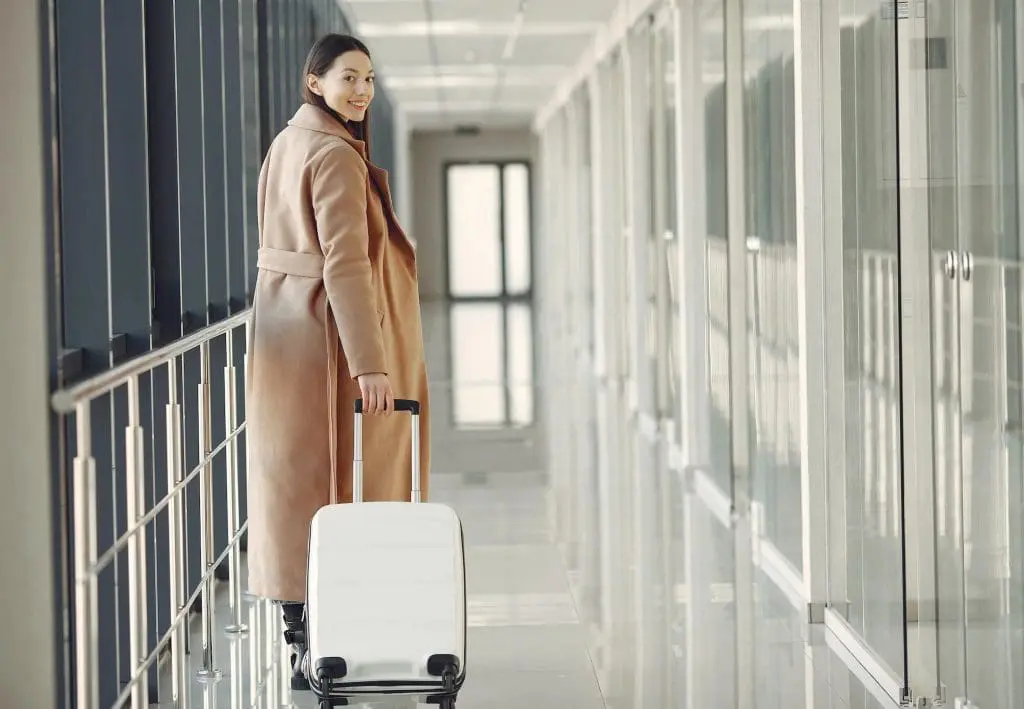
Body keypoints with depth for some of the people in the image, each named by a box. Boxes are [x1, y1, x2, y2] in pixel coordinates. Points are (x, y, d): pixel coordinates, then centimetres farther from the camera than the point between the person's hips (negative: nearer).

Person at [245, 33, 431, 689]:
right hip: (327, 338, -9)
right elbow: (345, 265, -23)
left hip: (286, 331, 9)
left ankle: (303, 634, 17)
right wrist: (369, 362, -26)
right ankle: (317, 651, -2)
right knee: (331, 484, -5)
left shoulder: (288, 145, 15)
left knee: (297, 477, 11)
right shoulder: (336, 156, -15)